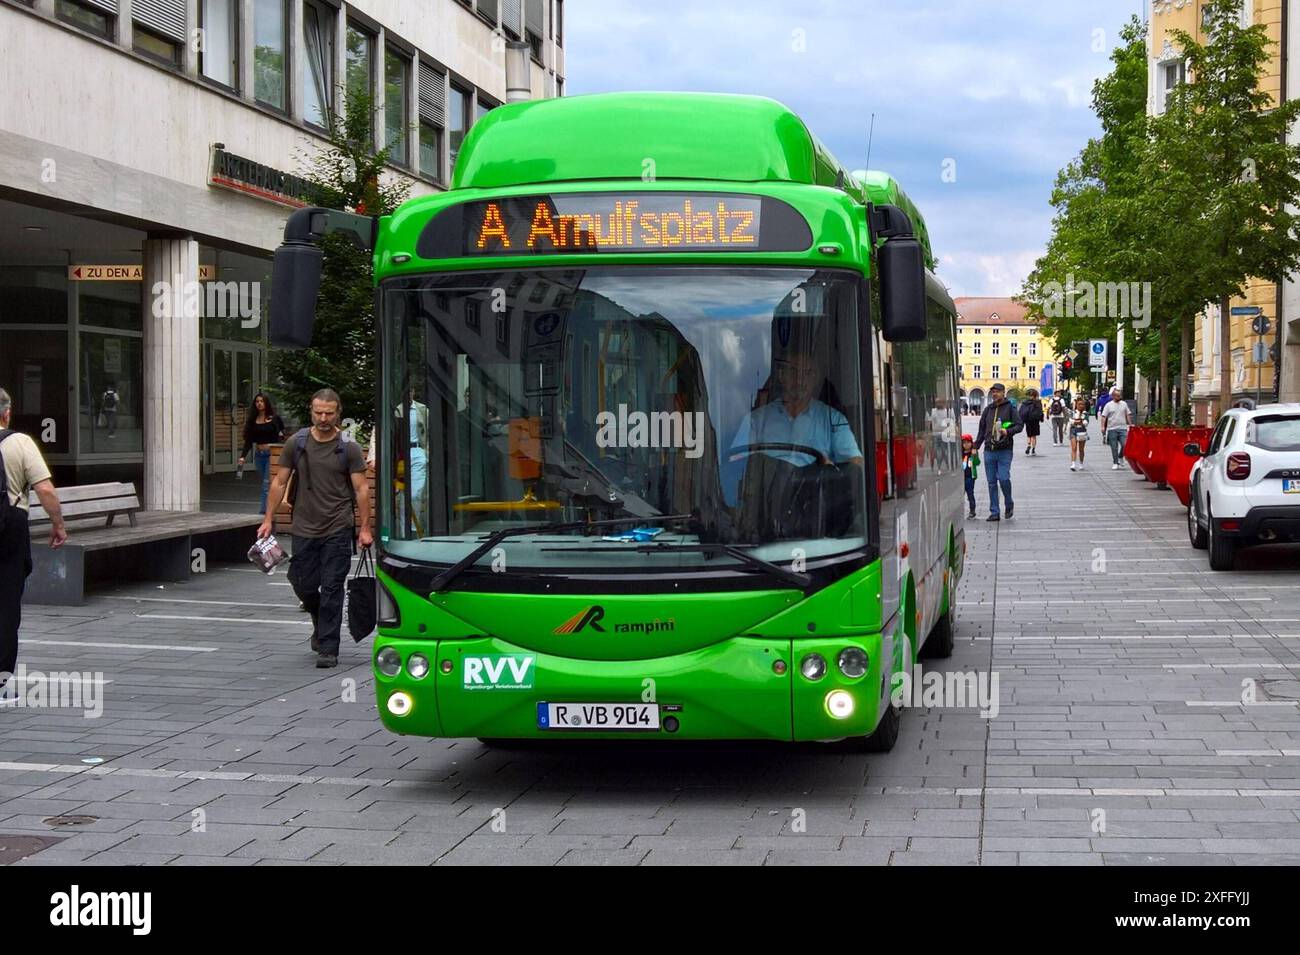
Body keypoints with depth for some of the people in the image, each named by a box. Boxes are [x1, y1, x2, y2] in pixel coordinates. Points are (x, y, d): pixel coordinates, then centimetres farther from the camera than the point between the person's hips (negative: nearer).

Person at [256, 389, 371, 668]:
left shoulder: (349, 448, -2)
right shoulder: (296, 444, 4)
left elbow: (361, 489, -1)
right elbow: (279, 483, 9)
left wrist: (365, 528, -6)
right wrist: (268, 519, 5)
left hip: (337, 530, -2)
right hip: (304, 529, 2)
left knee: (331, 589, -3)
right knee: (304, 586, 7)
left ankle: (328, 649, 2)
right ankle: (320, 623, 38)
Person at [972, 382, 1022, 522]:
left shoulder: (1010, 408, 1)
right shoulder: (988, 409, 13)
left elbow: (1019, 425, -2)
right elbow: (981, 430, 18)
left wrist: (1008, 431, -19)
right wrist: (976, 446, 13)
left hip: (1005, 450, -4)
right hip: (989, 451, 4)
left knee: (1003, 478, -13)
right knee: (992, 482, 4)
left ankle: (1009, 504, 13)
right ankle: (994, 512, 9)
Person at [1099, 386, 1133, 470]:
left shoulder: (1124, 404, 10)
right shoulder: (1108, 405, 2)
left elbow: (1128, 415, 16)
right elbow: (1104, 416, -2)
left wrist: (1130, 425, 13)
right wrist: (1103, 426, -12)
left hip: (1122, 428, 1)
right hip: (1112, 429, -1)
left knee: (1125, 445, -10)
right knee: (1114, 447, 3)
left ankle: (1120, 456, 18)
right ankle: (1115, 463, 10)